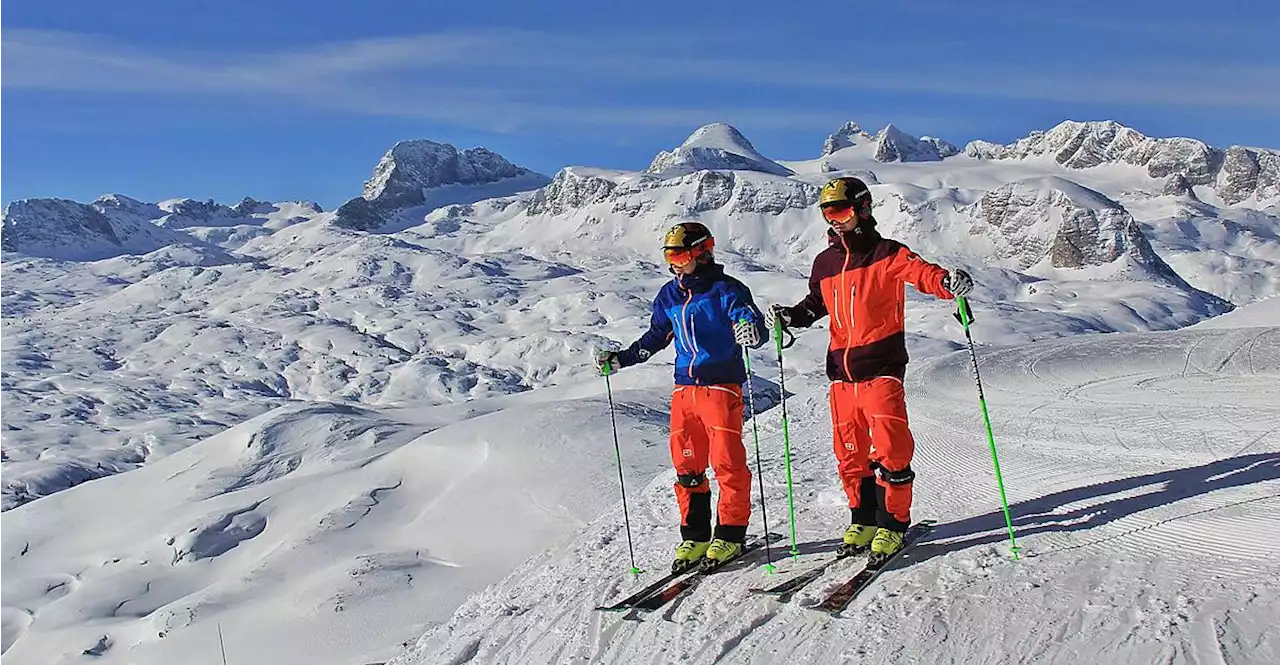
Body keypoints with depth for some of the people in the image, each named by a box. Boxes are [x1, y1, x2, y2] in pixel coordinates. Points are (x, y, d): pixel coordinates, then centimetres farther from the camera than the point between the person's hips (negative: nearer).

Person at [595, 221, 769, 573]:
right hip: (684, 388, 6)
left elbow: (755, 327, -14)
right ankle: (695, 536, 17)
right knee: (686, 465, 7)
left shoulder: (725, 290, -7)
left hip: (721, 385, -6)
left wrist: (750, 332, -37)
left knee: (727, 461, -4)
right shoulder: (669, 296, 12)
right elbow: (655, 338, 24)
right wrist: (620, 358, 20)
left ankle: (730, 534, 9)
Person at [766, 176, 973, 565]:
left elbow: (919, 271, -20)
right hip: (841, 368, 6)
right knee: (849, 450, 10)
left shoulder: (886, 254, -4)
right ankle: (863, 519, 25)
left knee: (889, 448, -8)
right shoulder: (825, 263, 13)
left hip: (881, 365, -5)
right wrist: (791, 316, 9)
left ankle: (893, 523, 8)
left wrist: (949, 283, -39)